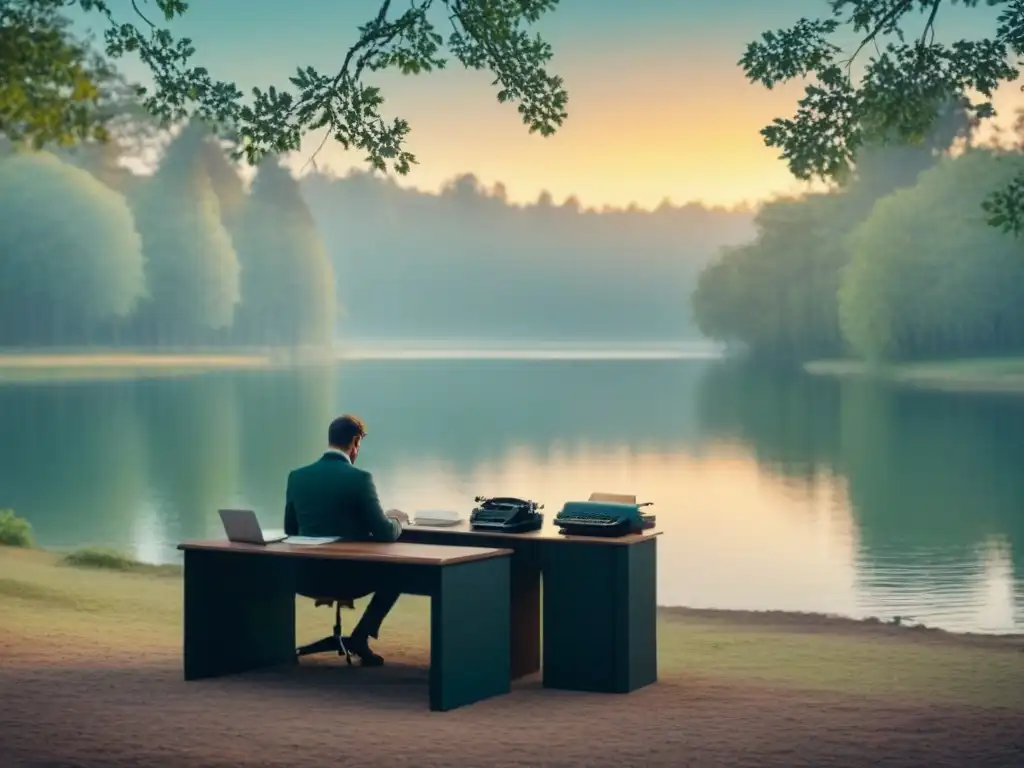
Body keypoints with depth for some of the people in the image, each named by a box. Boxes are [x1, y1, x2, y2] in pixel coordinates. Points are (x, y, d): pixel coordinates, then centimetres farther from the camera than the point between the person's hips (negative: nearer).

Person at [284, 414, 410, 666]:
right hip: (346, 577, -5)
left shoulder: (297, 476, 0)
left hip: (306, 577, 5)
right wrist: (396, 519, 9)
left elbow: (290, 529, 13)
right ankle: (360, 637, 10)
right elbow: (385, 534, -14)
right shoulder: (359, 478, -15)